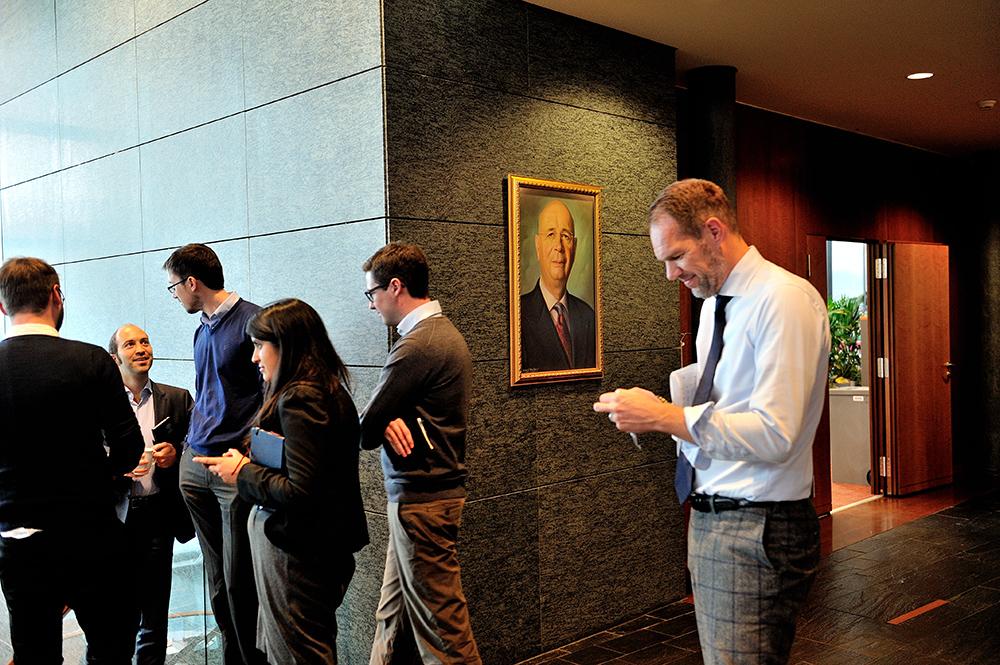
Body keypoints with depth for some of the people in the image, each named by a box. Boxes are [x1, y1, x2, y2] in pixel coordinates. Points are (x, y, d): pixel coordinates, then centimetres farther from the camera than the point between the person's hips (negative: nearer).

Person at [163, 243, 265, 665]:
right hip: (196, 463, 8)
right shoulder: (203, 330, 16)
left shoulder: (253, 321, -10)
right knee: (216, 576, 13)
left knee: (238, 579, -3)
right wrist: (190, 445, 17)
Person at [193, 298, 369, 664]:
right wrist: (249, 465, -1)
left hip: (297, 551, -10)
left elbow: (299, 492, -26)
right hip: (326, 544, 10)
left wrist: (243, 473, -12)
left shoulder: (300, 400, -21)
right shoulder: (330, 391, 8)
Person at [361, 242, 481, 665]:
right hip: (432, 490, 10)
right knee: (393, 612, 17)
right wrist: (388, 421, -10)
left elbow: (365, 431, -17)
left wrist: (382, 424, 4)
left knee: (440, 622, 1)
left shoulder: (417, 346, -20)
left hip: (420, 499, -10)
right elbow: (387, 411, 11)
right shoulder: (445, 333, 13)